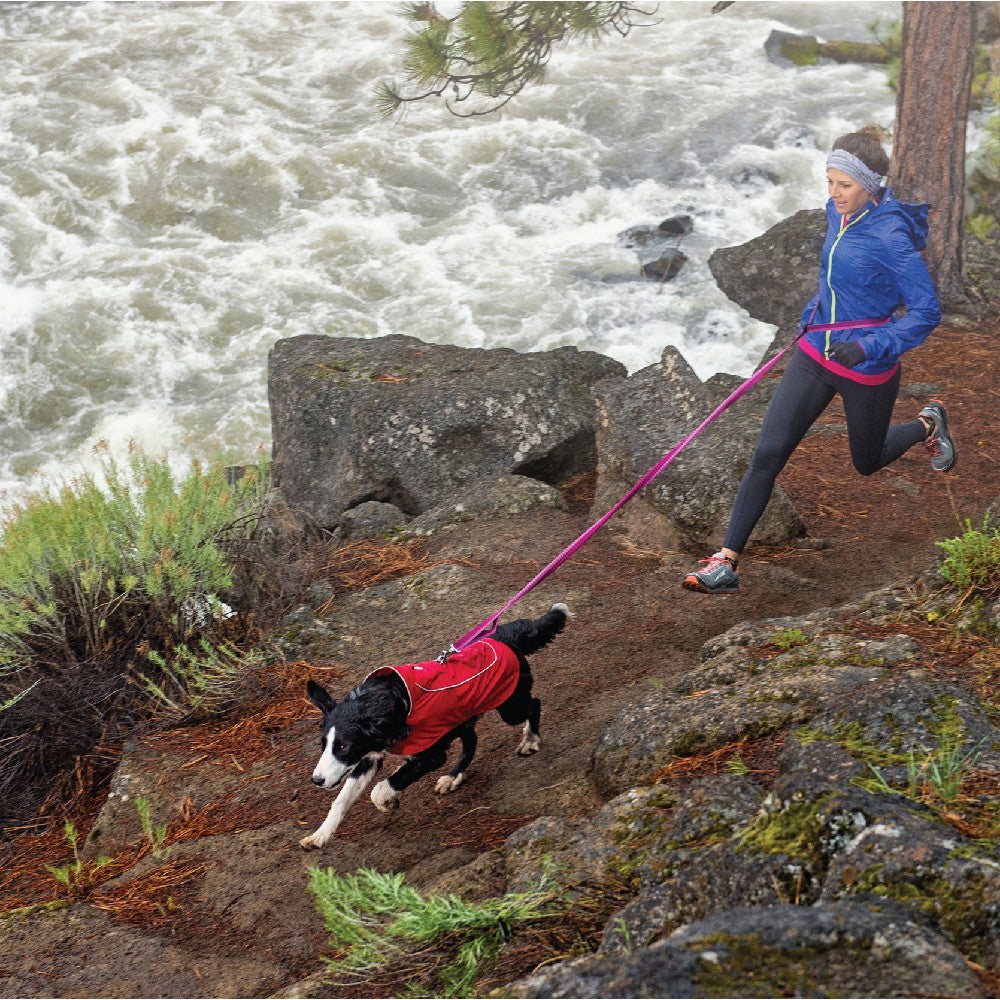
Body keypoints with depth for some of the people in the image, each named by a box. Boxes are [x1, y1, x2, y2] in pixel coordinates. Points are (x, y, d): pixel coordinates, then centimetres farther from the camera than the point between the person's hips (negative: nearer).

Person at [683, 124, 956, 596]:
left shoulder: (890, 237, -23)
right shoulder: (838, 213, -1)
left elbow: (926, 312, -20)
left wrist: (868, 347, -31)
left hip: (867, 368, -5)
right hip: (815, 353, 5)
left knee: (868, 462, 19)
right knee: (768, 454, -7)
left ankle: (928, 424, 51)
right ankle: (727, 561, -5)